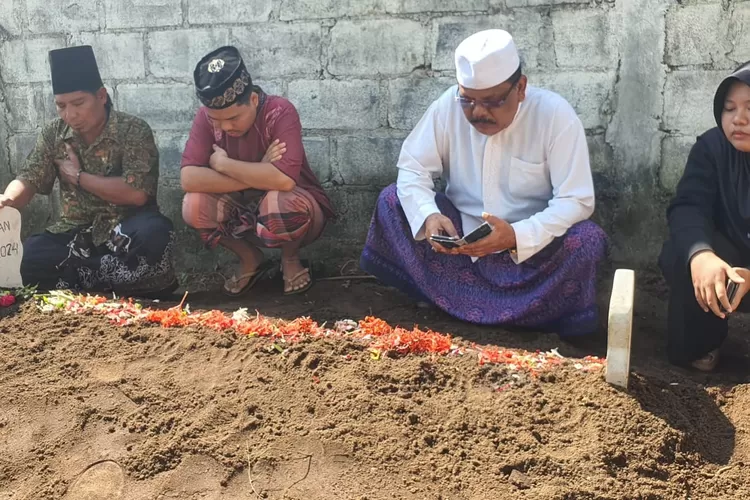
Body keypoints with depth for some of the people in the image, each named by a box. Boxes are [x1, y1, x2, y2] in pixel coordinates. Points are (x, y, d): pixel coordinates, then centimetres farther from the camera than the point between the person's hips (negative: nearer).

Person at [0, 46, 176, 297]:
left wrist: (78, 176, -12)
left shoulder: (134, 130, -11)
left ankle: (73, 279, -19)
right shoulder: (53, 135, 4)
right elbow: (28, 180, 2)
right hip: (76, 234, 4)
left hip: (125, 233, -3)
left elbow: (136, 194, -21)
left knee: (153, 233, -38)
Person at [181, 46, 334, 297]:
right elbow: (189, 179, -24)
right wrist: (258, 177, -29)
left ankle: (291, 259, -2)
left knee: (278, 201, -38)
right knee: (193, 206, -24)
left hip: (292, 207, -4)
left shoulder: (280, 112, -25)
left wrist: (223, 164, -27)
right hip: (245, 212, 4)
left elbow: (284, 180, -39)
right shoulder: (207, 117, -13)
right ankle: (250, 260, 4)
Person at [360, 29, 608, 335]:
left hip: (530, 248, -2)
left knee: (588, 240, -31)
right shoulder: (449, 106, -11)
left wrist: (516, 236, -36)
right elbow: (412, 167, -9)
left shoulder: (555, 115, -18)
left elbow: (576, 201, -20)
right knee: (391, 201, -17)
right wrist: (428, 216, -31)